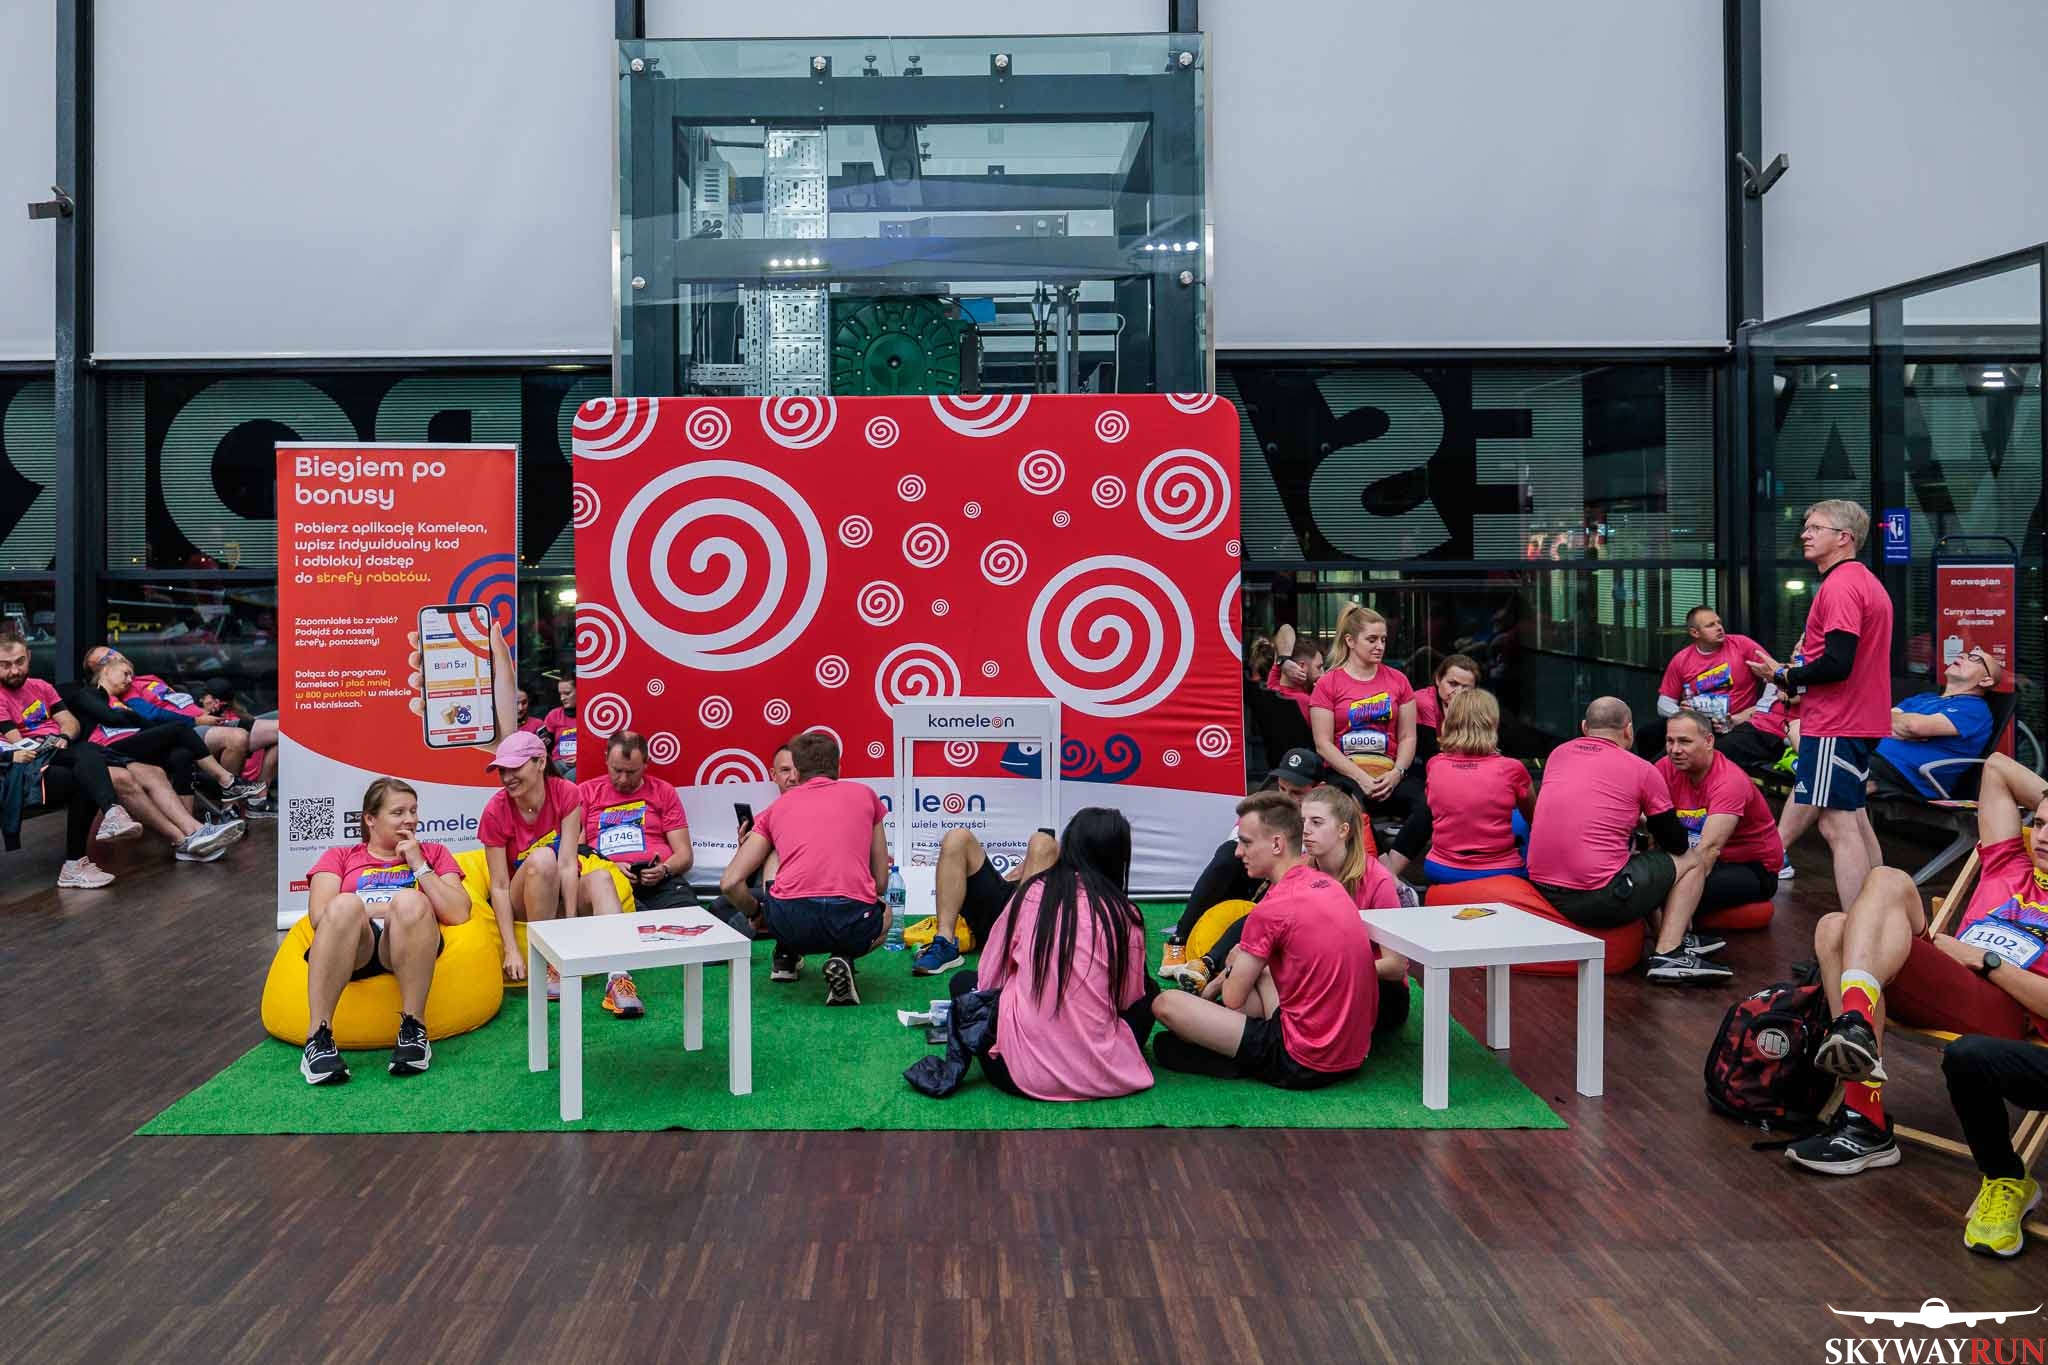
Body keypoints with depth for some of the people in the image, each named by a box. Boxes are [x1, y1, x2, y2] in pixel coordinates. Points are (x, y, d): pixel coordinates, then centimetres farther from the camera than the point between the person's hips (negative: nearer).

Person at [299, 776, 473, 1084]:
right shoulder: (339, 857, 28)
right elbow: (320, 916, 7)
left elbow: (458, 913, 12)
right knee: (346, 903, -34)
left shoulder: (433, 854, 29)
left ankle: (413, 1028, -31)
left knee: (410, 901, -34)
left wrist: (418, 865, 9)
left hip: (406, 951, 0)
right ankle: (319, 1037, -37)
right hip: (350, 951, 0)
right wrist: (392, 907, 1)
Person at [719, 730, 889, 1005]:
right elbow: (881, 882, 23)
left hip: (790, 921, 2)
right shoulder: (864, 794, 21)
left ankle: (785, 957, 30)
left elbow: (730, 883, 14)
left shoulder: (777, 807, 21)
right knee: (884, 915, 36)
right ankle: (843, 960, 5)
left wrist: (755, 914, 34)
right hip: (853, 920, -2)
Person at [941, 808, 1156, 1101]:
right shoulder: (1125, 915, -3)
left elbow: (989, 978, 5)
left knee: (964, 981, 24)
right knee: (1148, 990, 27)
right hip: (1102, 1074, 1)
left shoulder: (1030, 893, -1)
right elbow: (1129, 998, 6)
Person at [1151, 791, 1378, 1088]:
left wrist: (1233, 965, 13)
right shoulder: (1326, 883, 8)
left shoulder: (1272, 909, -18)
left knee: (1166, 1004, -9)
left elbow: (1233, 998, -6)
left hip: (1304, 1064, -9)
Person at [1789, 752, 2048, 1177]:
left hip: (2003, 1011, -6)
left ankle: (1857, 1018, -46)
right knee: (1835, 928, -24)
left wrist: (1984, 960, -6)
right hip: (1941, 994, 6)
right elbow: (1995, 766, 33)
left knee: (1889, 882, -23)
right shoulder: (2011, 867, 28)